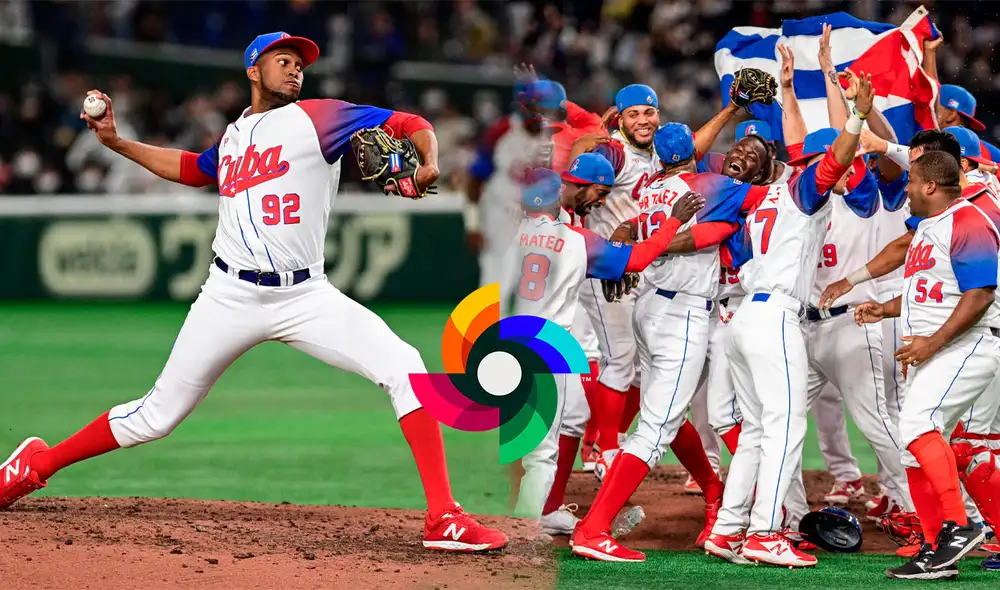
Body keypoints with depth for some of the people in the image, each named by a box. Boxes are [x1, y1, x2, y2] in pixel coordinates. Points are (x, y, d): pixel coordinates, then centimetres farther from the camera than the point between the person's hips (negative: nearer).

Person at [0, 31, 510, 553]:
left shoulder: (317, 118, 2)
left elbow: (410, 125, -4)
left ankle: (443, 519, -21)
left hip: (305, 296, -2)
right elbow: (192, 169, 35)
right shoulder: (232, 137, 14)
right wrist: (116, 142, 30)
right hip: (231, 296, 2)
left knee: (403, 369, -22)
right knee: (157, 416, 4)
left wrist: (427, 166, -25)